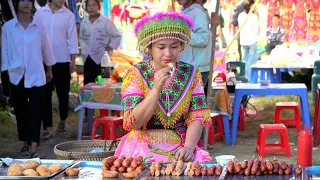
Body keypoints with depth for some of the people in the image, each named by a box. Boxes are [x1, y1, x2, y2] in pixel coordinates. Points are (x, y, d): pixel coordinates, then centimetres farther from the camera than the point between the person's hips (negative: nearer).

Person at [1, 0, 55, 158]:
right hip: (17, 75, 1)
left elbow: (46, 48, 9)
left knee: (35, 111, -7)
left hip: (36, 75, -1)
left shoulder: (39, 26, 1)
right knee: (20, 110, 9)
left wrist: (49, 69, 16)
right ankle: (26, 143, 21)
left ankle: (34, 147, -10)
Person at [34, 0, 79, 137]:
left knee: (63, 93, 11)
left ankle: (63, 120, 31)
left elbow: (72, 38, -1)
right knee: (45, 94, -1)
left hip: (62, 60, 0)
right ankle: (48, 127, 1)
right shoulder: (39, 13, 0)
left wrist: (73, 61, -4)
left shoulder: (68, 15, -3)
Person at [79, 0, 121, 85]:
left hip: (101, 59, -4)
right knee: (87, 84, 7)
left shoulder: (106, 21, -8)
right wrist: (83, 47, 2)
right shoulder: (84, 22, 6)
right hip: (87, 58, 4)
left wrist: (110, 47, -9)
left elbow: (117, 36, -2)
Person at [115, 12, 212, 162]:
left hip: (180, 146, 3)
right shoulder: (136, 74, -4)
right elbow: (134, 122, -11)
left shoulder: (191, 74, 3)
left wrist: (189, 147, -19)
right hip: (143, 146, -3)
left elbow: (196, 118, -1)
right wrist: (156, 88, -21)